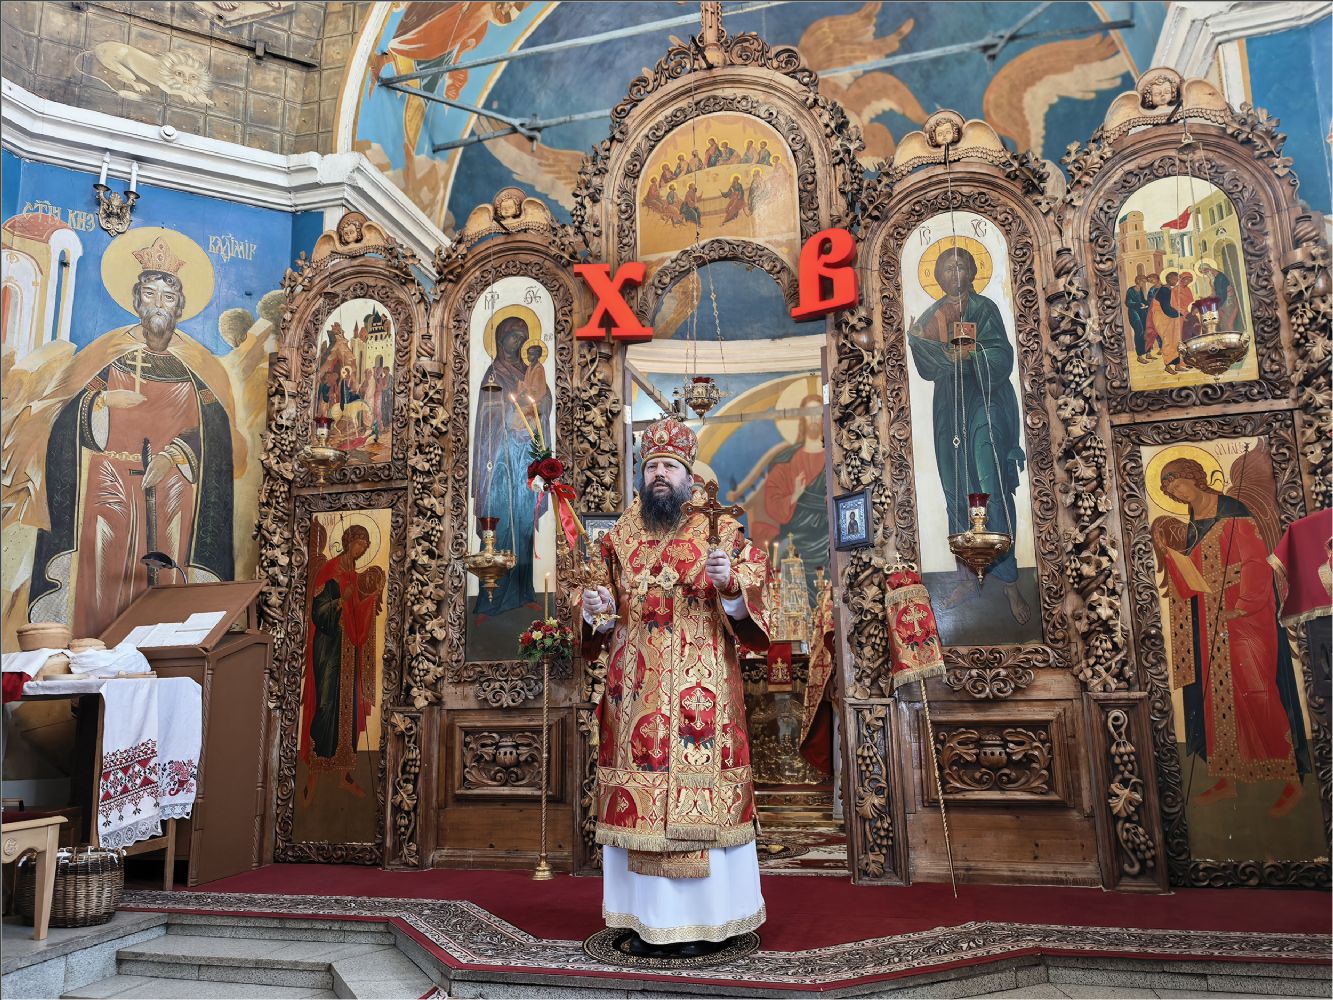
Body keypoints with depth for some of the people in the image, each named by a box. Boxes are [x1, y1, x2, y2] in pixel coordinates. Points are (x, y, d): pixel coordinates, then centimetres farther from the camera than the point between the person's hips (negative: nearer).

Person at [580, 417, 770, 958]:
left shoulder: (721, 533, 3)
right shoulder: (618, 539, 13)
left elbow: (747, 615, -2)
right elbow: (600, 630, 17)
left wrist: (729, 584, -22)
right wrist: (593, 610, -5)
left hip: (701, 690, -3)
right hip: (635, 691, 3)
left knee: (700, 798, -2)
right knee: (638, 799, 4)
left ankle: (704, 921, 12)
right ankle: (648, 920, 17)